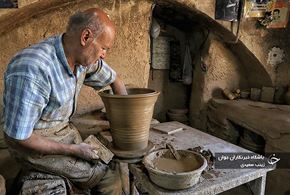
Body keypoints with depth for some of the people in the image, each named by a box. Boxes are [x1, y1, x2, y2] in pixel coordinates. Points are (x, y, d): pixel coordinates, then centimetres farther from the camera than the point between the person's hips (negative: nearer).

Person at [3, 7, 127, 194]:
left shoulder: (83, 56, -9)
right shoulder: (32, 70, -32)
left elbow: (114, 79, 9)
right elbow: (19, 137, -25)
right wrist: (73, 150, -18)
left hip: (65, 129, 7)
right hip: (34, 142, -6)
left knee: (114, 167, -3)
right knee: (109, 178, -13)